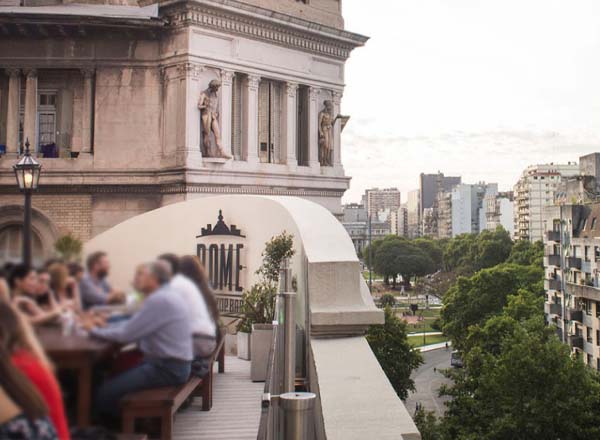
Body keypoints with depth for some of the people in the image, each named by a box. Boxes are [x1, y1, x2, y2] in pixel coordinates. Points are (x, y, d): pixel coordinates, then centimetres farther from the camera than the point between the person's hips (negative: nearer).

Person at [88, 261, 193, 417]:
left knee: (106, 394, -12)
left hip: (167, 369, -10)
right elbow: (133, 324, 16)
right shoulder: (165, 296, 14)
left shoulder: (159, 300, -18)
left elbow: (126, 334, -18)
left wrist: (95, 330, -4)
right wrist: (105, 325, 4)